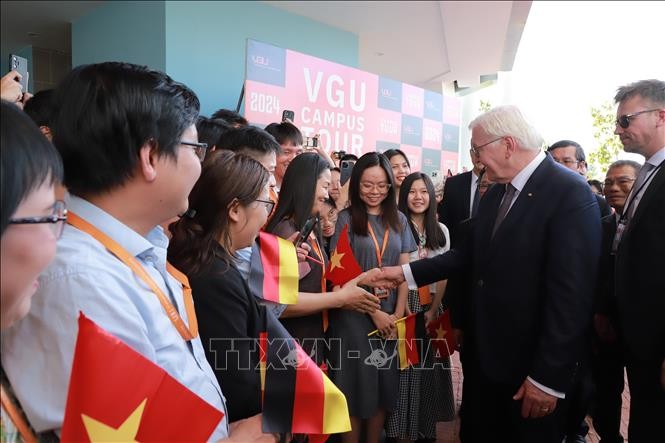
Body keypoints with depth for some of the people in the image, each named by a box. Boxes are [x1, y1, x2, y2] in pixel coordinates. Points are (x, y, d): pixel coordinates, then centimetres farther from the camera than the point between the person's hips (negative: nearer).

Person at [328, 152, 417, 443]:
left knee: (384, 385, 13)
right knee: (357, 387, 5)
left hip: (391, 316, 4)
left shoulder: (399, 220, 8)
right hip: (354, 316, -3)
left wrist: (397, 314, -4)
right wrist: (374, 312, -13)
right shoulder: (346, 219, -3)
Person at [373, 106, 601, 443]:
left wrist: (549, 377, -20)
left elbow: (572, 292, -22)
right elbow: (470, 254, 10)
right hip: (484, 352, 7)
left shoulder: (570, 192, -18)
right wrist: (406, 272, 4)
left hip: (531, 362, -7)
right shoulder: (495, 193, 7)